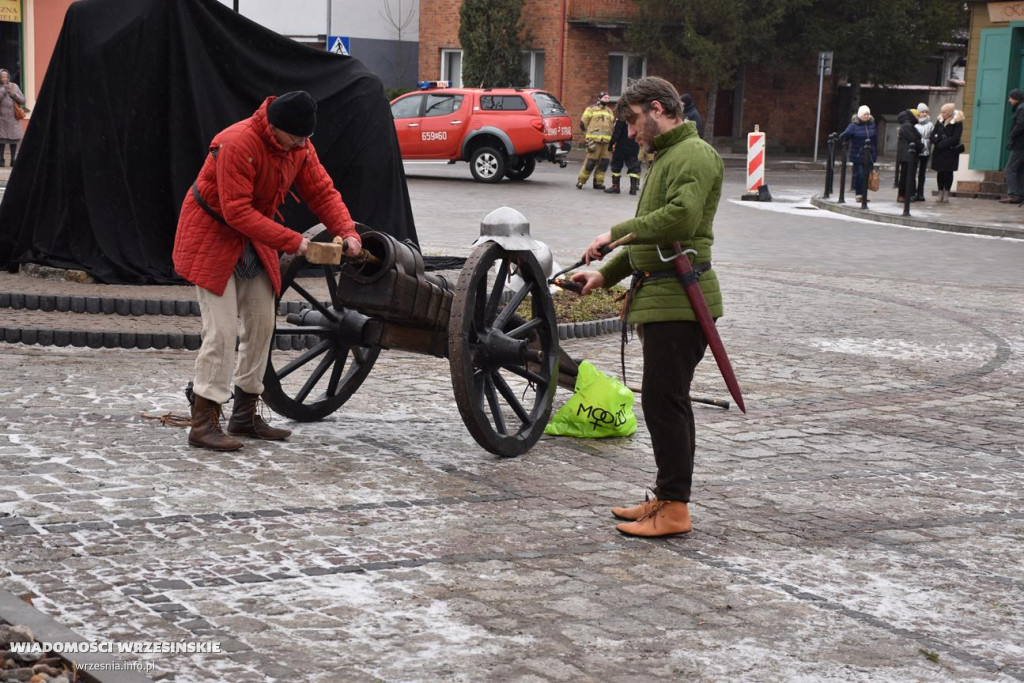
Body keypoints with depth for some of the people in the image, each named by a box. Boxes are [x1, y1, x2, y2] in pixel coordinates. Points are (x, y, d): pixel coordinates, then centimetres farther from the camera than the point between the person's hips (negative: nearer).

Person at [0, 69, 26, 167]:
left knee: (14, 139, 3)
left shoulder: (14, 86, 9)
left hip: (13, 118, 2)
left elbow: (23, 100, 7)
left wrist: (13, 94, -6)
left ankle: (13, 160, 11)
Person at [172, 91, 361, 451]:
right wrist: (291, 241, -31)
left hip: (254, 239, 8)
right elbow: (237, 211, -32)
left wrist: (347, 232, -18)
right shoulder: (237, 144, -31)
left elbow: (322, 191, -1)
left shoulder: (299, 146, -6)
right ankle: (204, 423, -10)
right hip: (212, 236, -8)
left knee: (261, 324, 8)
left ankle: (245, 414, 19)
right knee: (222, 330, -14)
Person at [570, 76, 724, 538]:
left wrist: (619, 231, -18)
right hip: (658, 296, 11)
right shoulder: (665, 157, 23)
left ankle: (674, 509, -5)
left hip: (679, 298, -11)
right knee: (666, 401, 14)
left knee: (664, 401, -9)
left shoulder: (694, 155, -11)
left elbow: (681, 218, -27)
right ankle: (667, 497, 21)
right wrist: (606, 274, 18)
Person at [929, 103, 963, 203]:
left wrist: (942, 144, -19)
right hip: (939, 151, 4)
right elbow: (933, 135, 7)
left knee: (948, 172, 0)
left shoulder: (957, 123, -6)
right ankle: (940, 192, 11)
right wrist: (936, 142, -14)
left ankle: (946, 192, 6)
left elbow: (955, 138, -14)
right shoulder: (939, 121, 9)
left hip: (950, 151, -4)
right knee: (940, 172, 4)